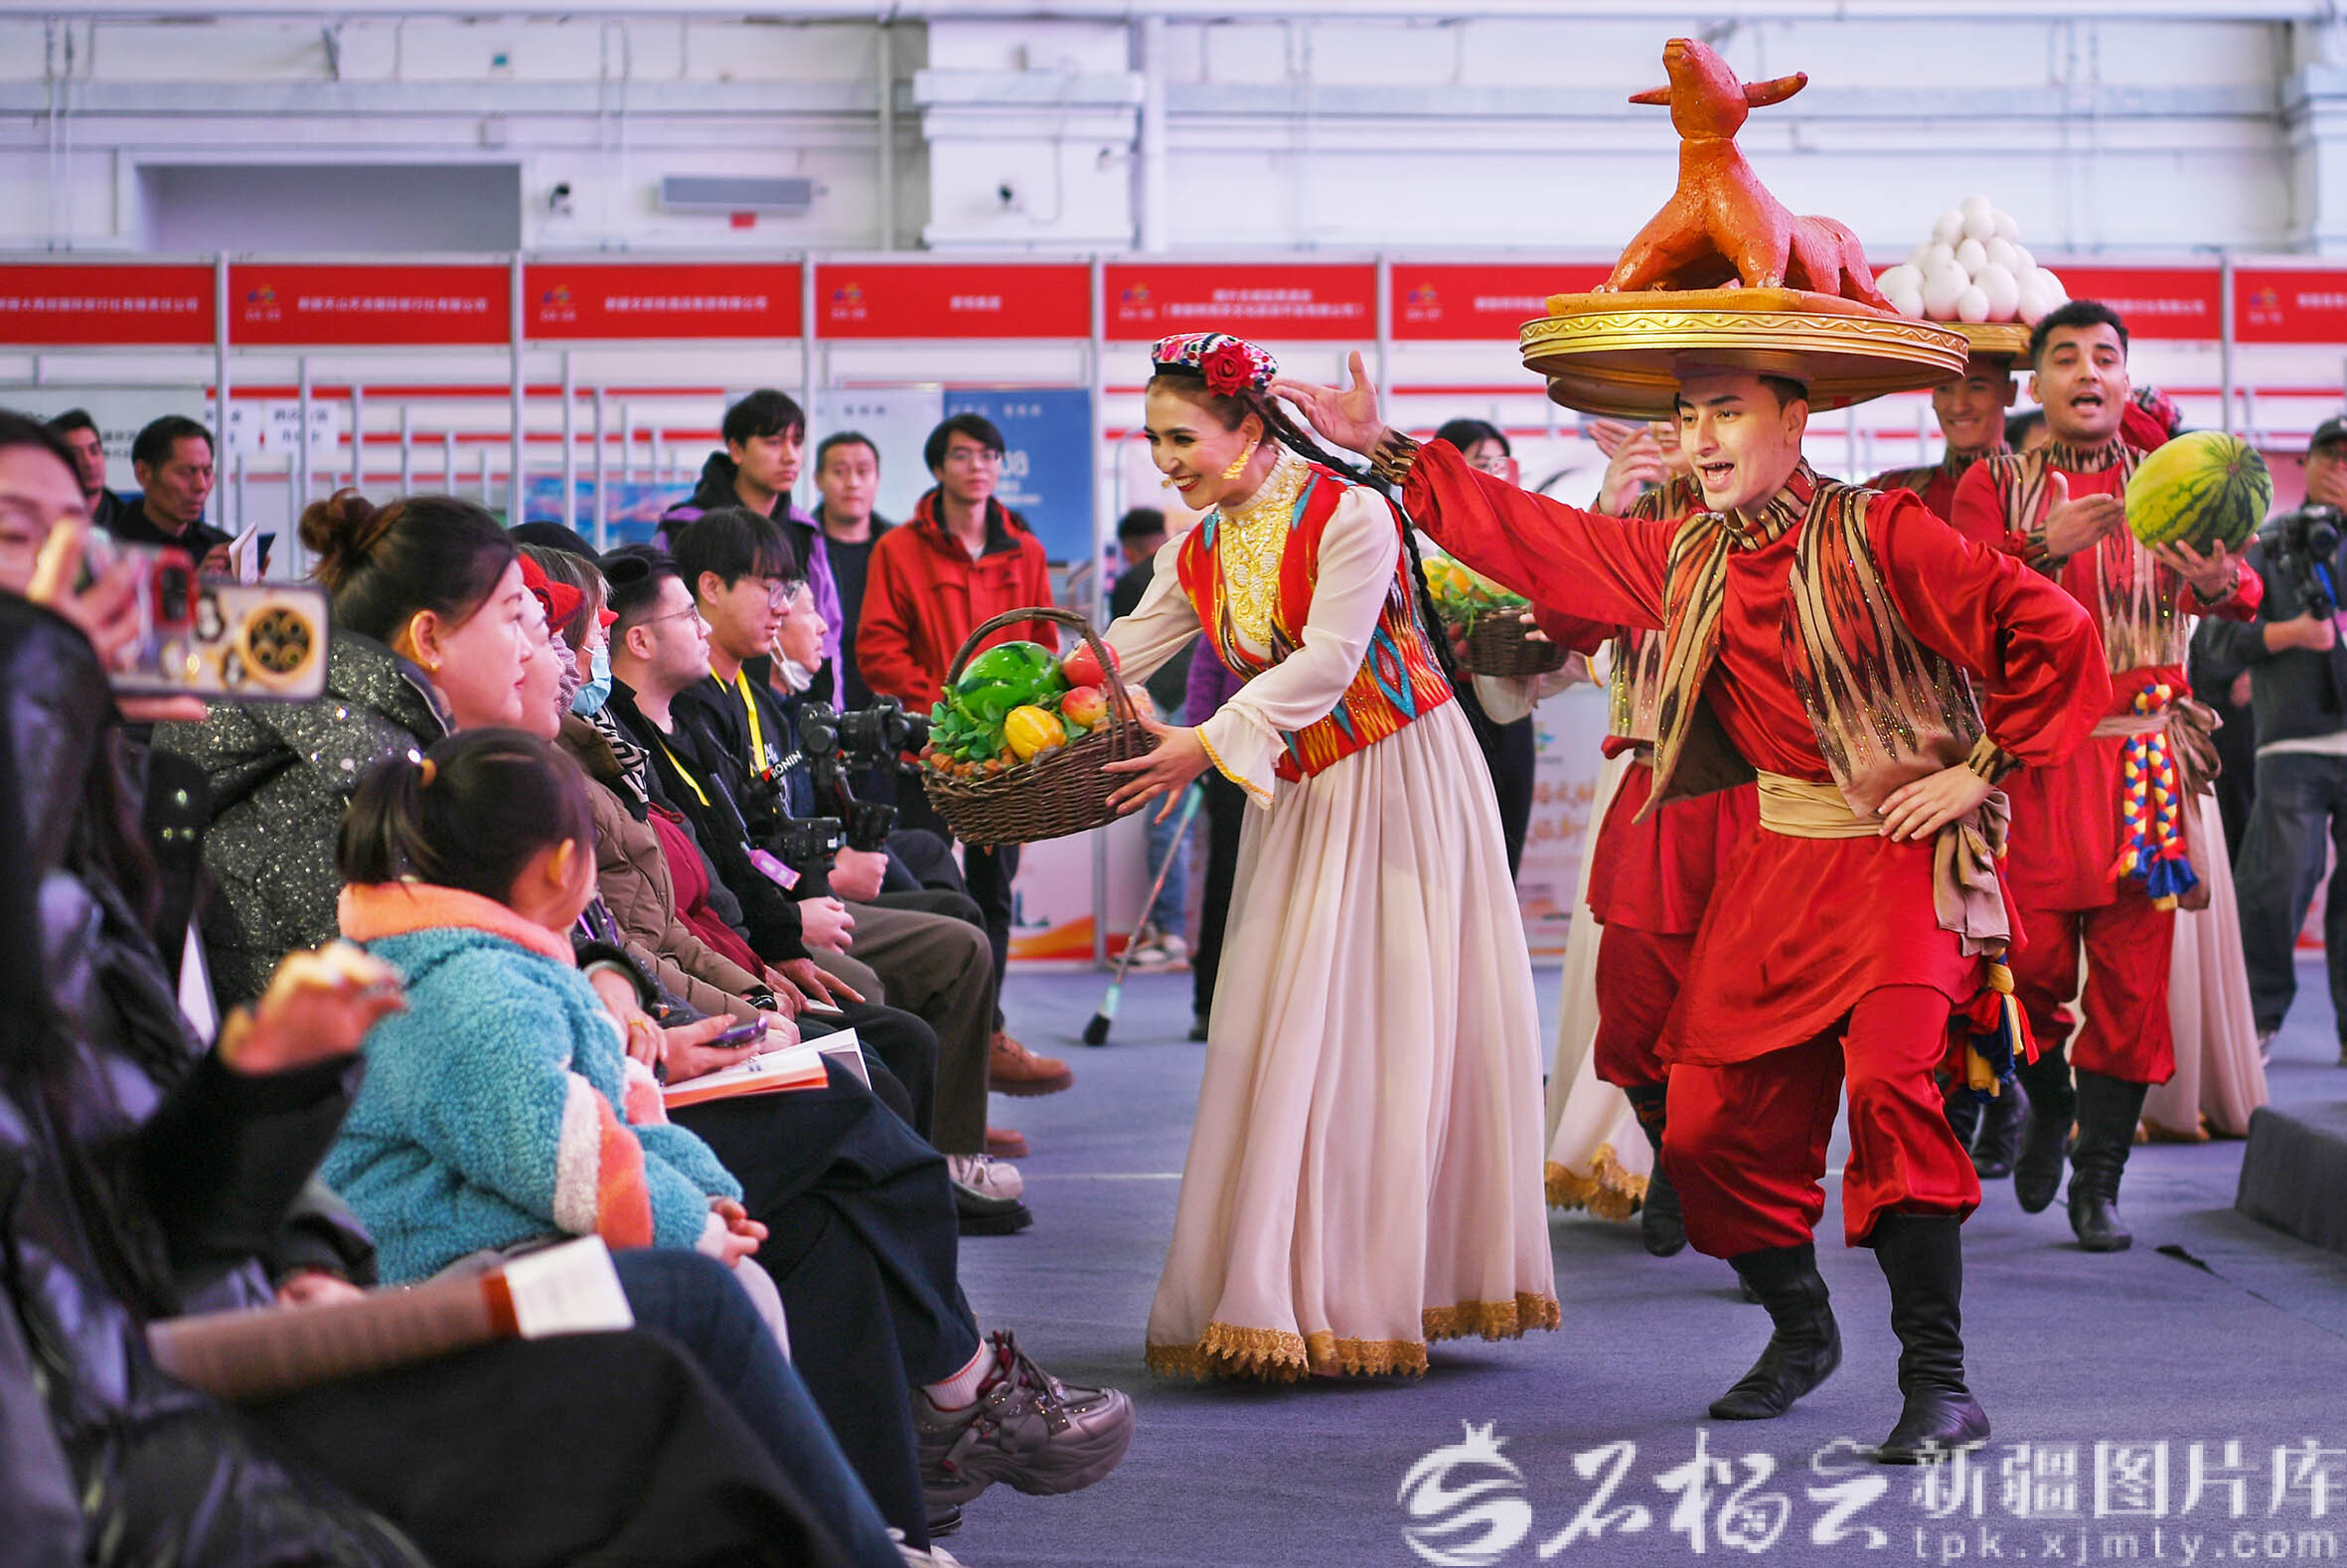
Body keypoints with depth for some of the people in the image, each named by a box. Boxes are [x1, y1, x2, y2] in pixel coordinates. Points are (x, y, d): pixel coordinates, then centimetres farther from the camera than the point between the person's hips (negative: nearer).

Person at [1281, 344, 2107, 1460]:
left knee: (1891, 1080, -27)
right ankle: (1800, 1332, 28)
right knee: (1710, 1126, 2)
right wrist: (1384, 451, 13)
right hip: (1778, 861, 7)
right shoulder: (1686, 560, 8)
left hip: (1903, 854, -7)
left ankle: (1939, 1383, -20)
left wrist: (1980, 771, -11)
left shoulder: (1878, 535, -12)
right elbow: (1531, 534, 16)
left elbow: (2052, 628, -13)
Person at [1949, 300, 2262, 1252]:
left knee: (2133, 971, -2)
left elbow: (2239, 591, -5)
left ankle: (2099, 1181, 9)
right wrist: (2044, 547, -27)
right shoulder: (1995, 485, 7)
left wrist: (2220, 582, -30)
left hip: (2142, 760, 1)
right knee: (2032, 958, -7)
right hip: (2032, 754, -1)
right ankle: (2048, 1104, 25)